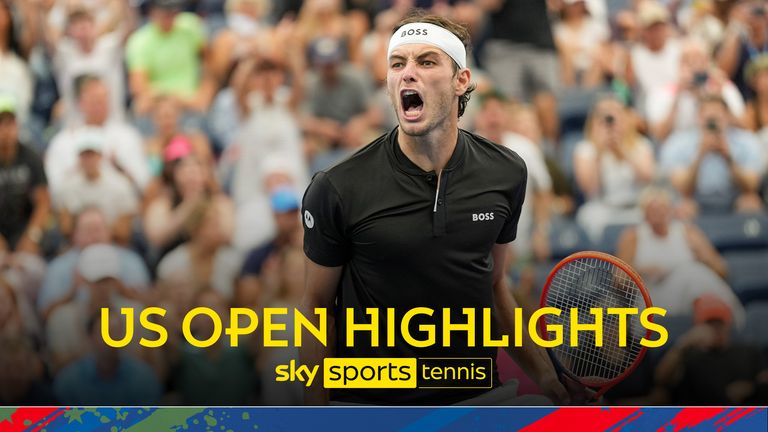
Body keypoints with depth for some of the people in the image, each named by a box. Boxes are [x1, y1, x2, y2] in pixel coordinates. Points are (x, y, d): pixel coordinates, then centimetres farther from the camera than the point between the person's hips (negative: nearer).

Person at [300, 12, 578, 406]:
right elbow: (317, 307, -5)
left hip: (478, 396, 3)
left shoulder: (507, 173, -4)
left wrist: (544, 375, 8)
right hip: (369, 401, -3)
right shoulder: (336, 191, -15)